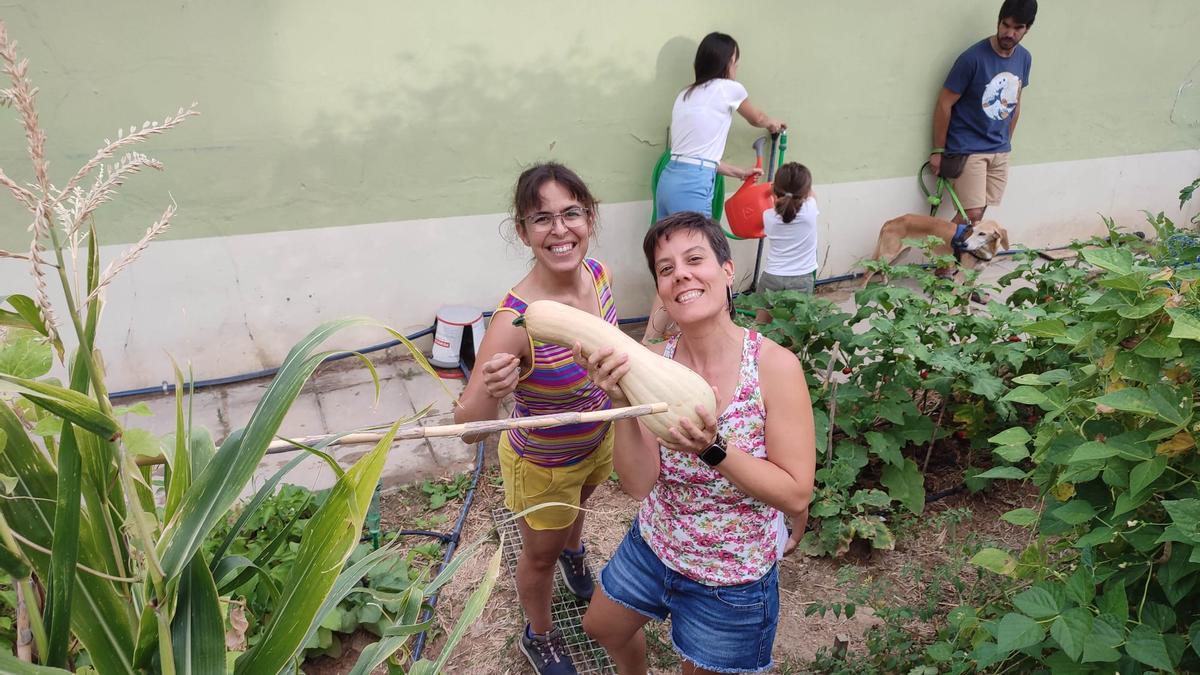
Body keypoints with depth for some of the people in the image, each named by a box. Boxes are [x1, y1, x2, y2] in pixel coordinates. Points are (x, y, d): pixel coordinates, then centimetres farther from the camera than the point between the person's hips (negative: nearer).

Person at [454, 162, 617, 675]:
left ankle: (573, 553, 73)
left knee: (578, 508, 37)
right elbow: (468, 428, -35)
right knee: (541, 555, 22)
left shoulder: (598, 273, -21)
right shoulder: (515, 319, -39)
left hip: (599, 441, 5)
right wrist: (489, 392, -56)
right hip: (541, 464, -5)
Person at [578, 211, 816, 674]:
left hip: (730, 582, -4)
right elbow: (638, 484, -17)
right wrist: (623, 403, -33)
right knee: (601, 627, 28)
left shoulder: (774, 365, -26)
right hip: (652, 546, 4)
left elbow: (797, 495, -22)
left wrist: (713, 449, -36)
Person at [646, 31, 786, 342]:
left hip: (669, 179, 8)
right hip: (692, 187, -8)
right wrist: (776, 126, 46)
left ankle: (652, 338, 19)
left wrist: (738, 172, 32)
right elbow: (758, 119, 22)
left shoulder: (685, 95, 21)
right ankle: (650, 340, -2)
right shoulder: (727, 89, 2)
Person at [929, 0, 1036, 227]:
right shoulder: (973, 57, -17)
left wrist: (1006, 142, 19)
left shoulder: (1024, 58, 3)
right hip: (968, 149, -6)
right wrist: (938, 150, -10)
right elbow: (944, 104, -12)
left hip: (1000, 151, 6)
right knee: (972, 214, -13)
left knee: (980, 211, 6)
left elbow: (1015, 103, 16)